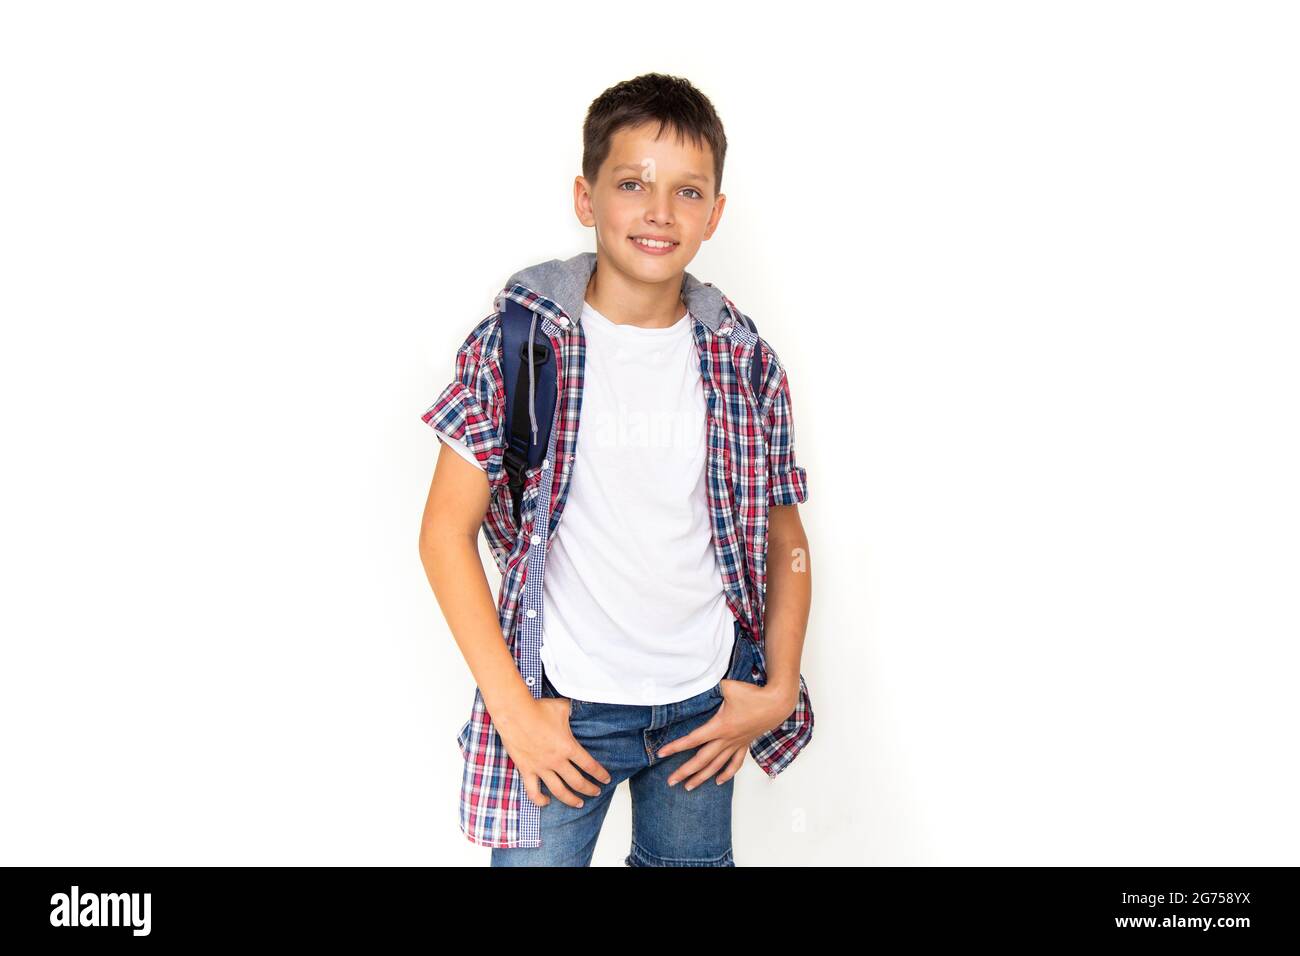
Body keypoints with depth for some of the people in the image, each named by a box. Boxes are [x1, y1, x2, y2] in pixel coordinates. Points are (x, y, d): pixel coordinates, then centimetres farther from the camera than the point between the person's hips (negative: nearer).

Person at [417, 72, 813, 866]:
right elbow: (447, 532, -9)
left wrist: (780, 689, 0)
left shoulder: (745, 362, -2)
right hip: (564, 708, -2)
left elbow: (784, 540, 7)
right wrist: (514, 710, -11)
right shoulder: (517, 342, -10)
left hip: (705, 700, 3)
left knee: (693, 861, 19)